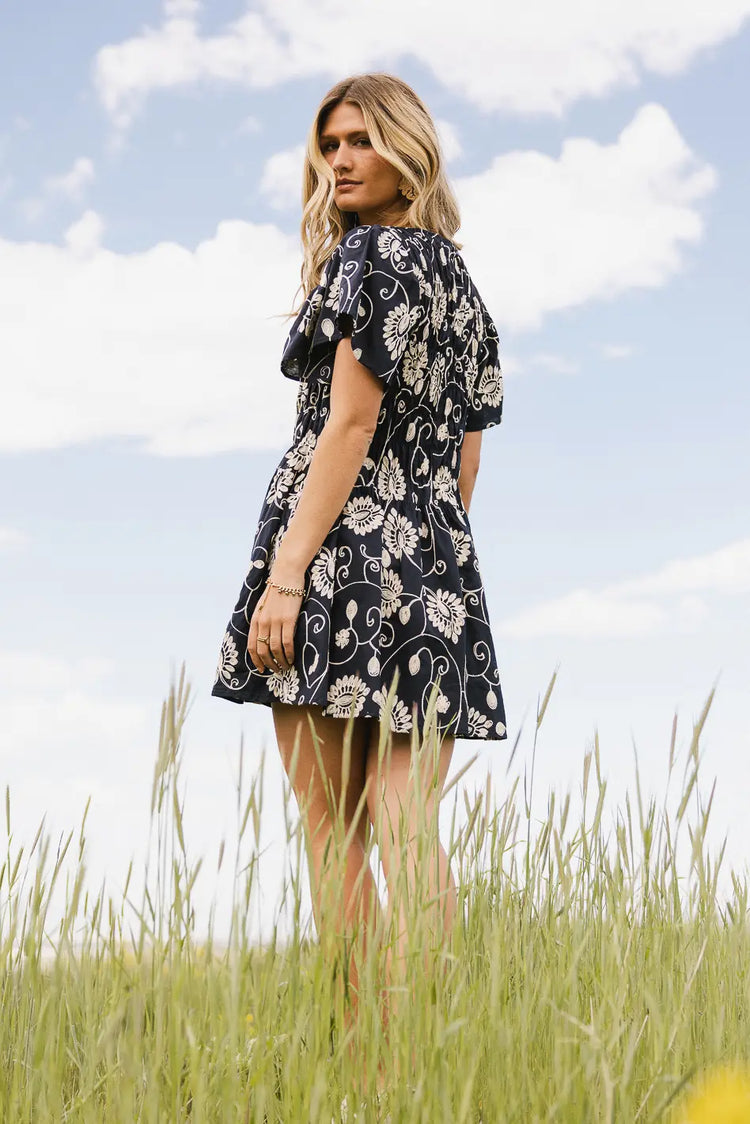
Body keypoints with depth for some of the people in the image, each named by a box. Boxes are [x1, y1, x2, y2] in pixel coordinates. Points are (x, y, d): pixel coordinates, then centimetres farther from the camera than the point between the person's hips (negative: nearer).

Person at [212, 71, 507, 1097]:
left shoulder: (371, 258, -4)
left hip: (346, 548, -7)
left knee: (332, 835, -1)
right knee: (402, 830, 3)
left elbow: (349, 425, -13)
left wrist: (286, 573, -15)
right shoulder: (459, 280, 20)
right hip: (438, 570, 7)